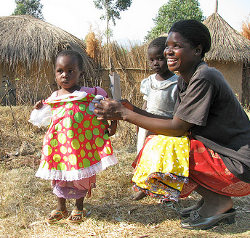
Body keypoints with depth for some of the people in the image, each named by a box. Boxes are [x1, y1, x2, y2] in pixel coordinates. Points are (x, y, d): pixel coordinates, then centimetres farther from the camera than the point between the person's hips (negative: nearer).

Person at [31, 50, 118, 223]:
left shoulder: (88, 94, -6)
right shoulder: (54, 97, 6)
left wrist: (111, 127, -9)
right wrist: (41, 108, 6)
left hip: (80, 144, -3)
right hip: (59, 143, 3)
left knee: (81, 176, 10)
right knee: (58, 176, 13)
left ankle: (79, 207, 32)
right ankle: (61, 207, 33)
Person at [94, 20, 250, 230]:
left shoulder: (204, 78, -21)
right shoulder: (185, 80, 7)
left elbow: (177, 129, -21)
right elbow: (178, 123, 6)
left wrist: (124, 114, -19)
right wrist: (133, 110, 0)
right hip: (220, 153, 9)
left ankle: (218, 202, -1)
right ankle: (212, 198, 12)